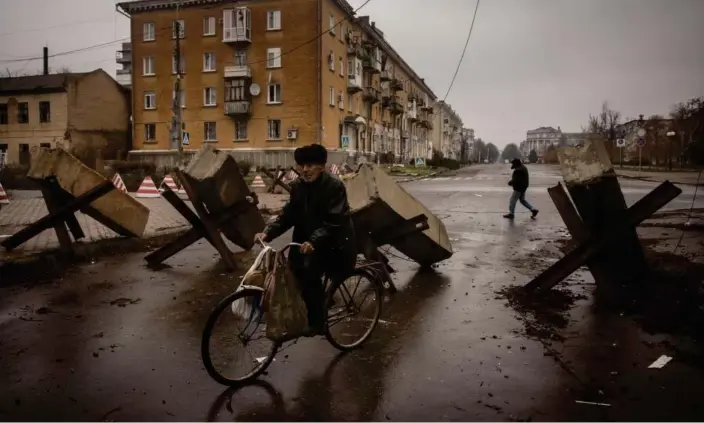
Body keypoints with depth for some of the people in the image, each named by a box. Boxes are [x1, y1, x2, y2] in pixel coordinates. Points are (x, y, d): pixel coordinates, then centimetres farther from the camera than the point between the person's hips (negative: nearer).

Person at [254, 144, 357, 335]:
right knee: (295, 269, -6)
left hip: (333, 242, -6)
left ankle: (316, 320, -3)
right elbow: (288, 215, -1)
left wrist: (313, 241, -39)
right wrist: (267, 232, -16)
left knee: (309, 271, -20)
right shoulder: (297, 186, 2)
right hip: (307, 240, 7)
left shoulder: (335, 186, -18)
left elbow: (333, 222, -25)